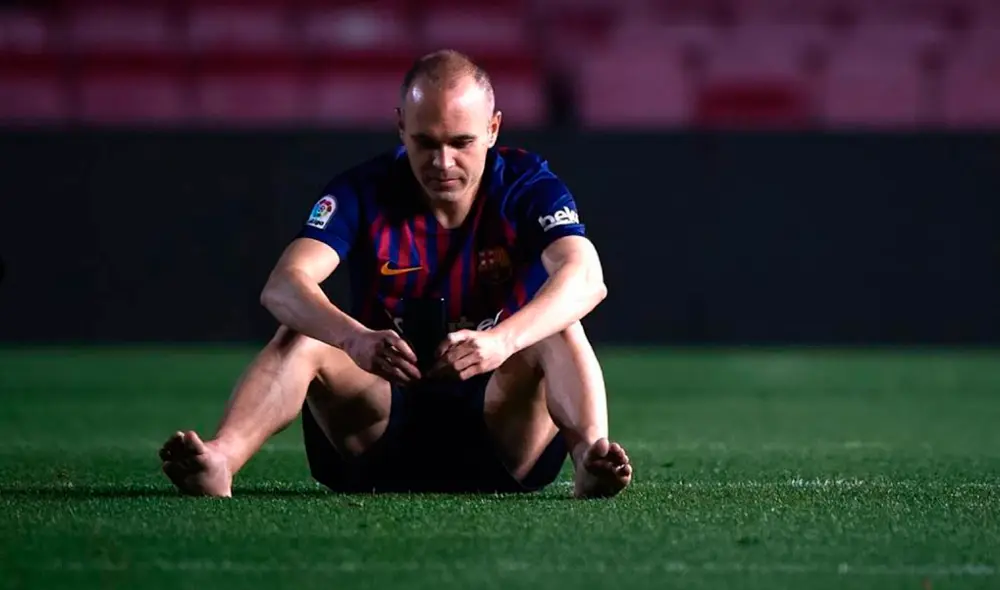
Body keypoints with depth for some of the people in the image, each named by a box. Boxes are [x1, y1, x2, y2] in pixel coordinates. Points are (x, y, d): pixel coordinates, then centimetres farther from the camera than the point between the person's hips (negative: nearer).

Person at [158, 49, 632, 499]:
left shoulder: (527, 187, -8)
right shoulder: (363, 192, -6)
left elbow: (584, 277, -29)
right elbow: (283, 285, -23)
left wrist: (500, 341, -49)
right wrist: (355, 339, -45)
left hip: (501, 436, -1)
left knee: (558, 330, -27)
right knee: (301, 338, -23)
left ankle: (590, 455, -54)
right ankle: (219, 460, -49)